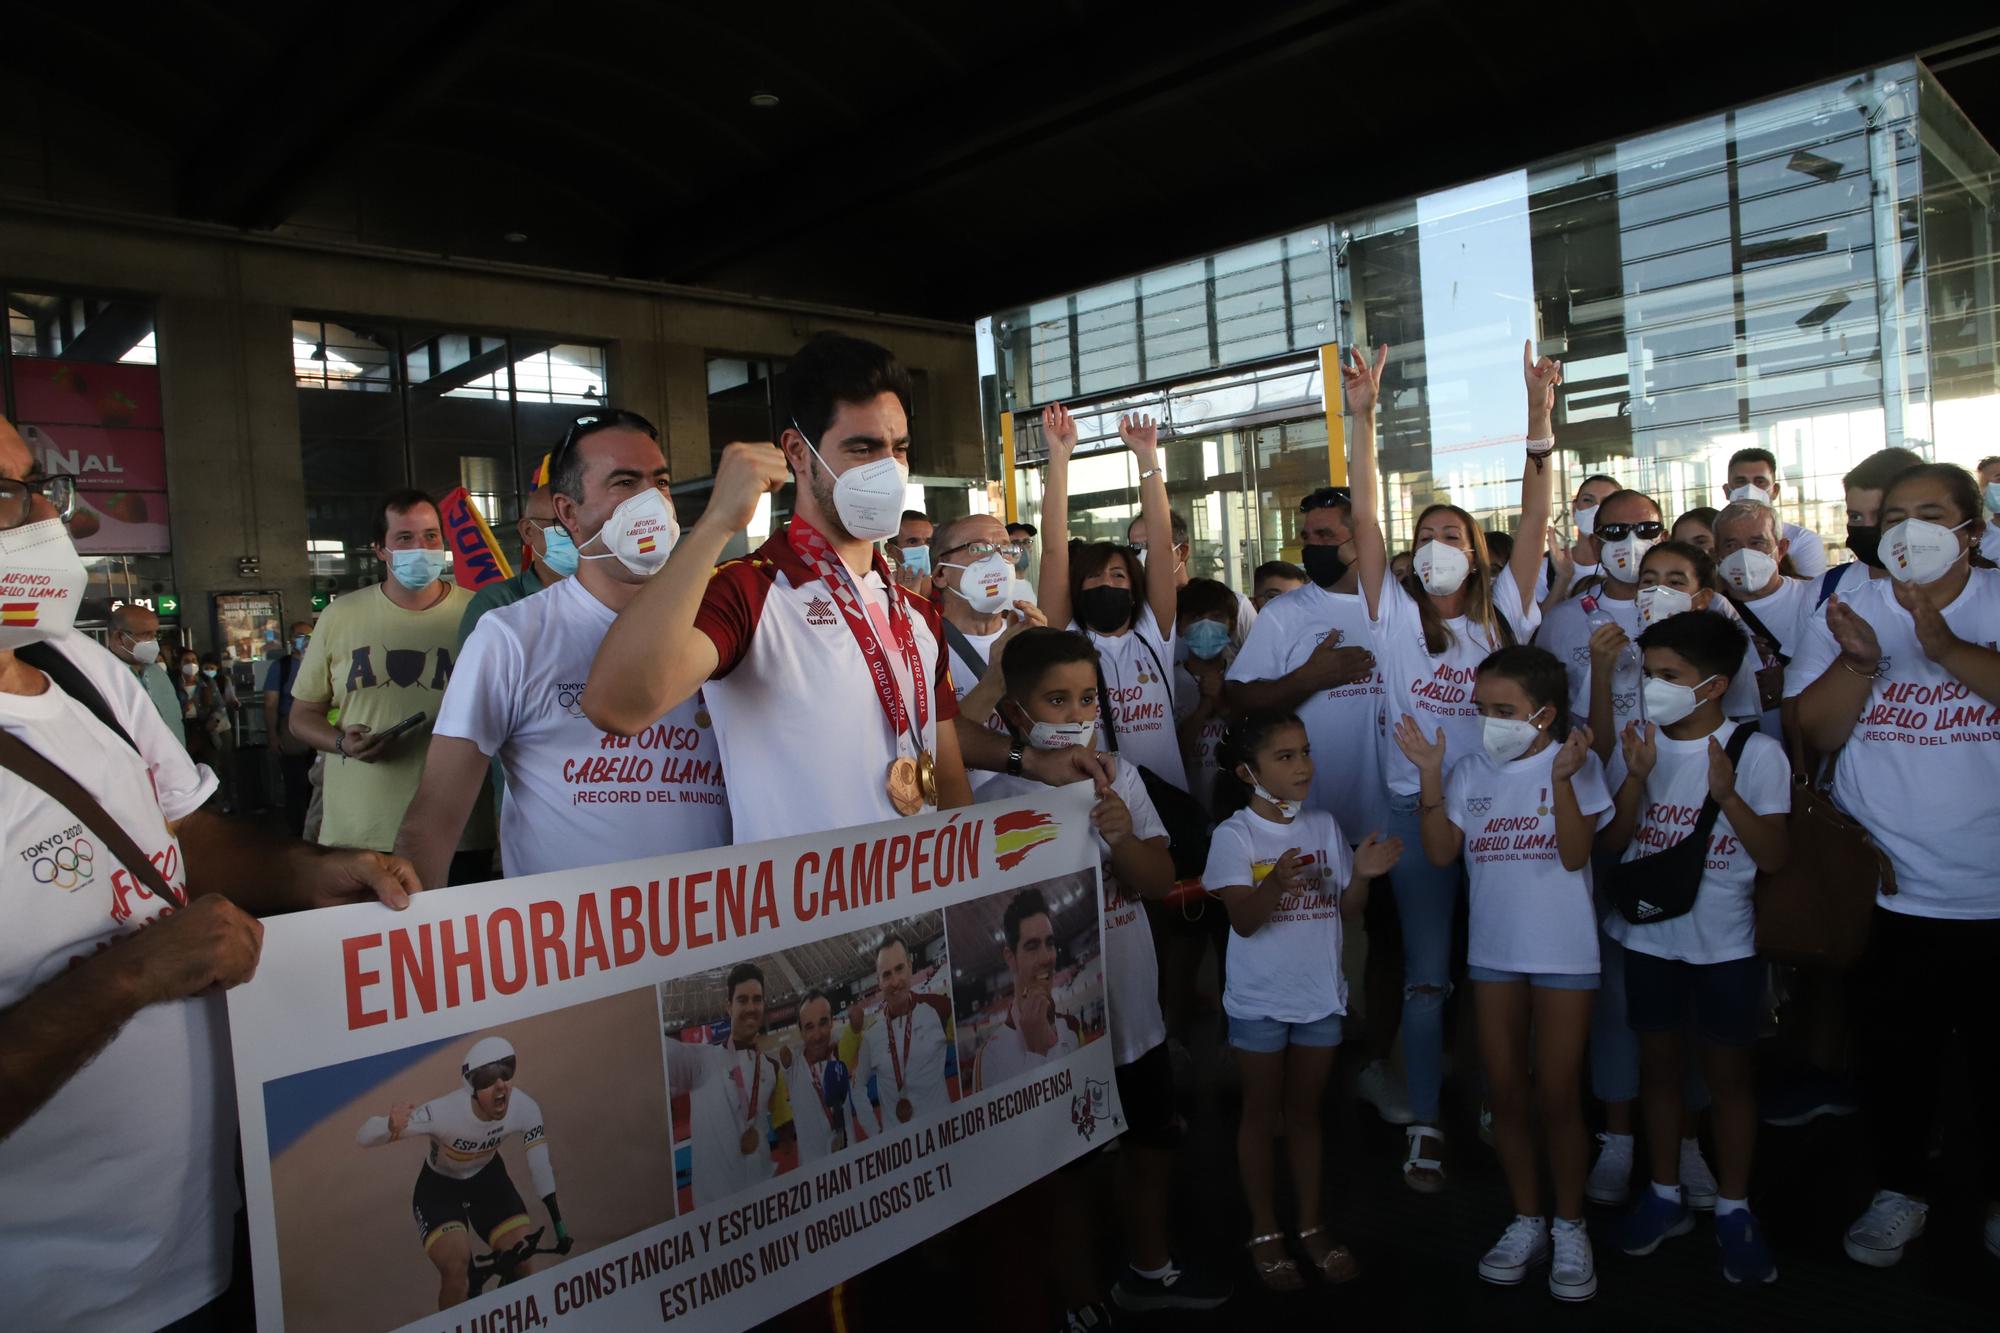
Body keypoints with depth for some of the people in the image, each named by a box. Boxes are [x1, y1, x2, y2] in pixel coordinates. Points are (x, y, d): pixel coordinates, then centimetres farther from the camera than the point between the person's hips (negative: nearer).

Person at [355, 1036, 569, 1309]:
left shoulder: (525, 1109, -28)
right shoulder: (444, 1112, -37)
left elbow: (540, 1166, -15)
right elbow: (363, 1137, -34)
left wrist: (558, 1224, -14)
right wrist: (391, 1127, -57)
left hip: (488, 1179, 3)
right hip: (438, 1189, -2)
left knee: (533, 1270, -9)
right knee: (457, 1269, -24)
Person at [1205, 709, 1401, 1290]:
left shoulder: (1324, 826, 1)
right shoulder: (1234, 835, -13)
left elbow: (1346, 909, 3)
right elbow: (1243, 921, -20)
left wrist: (1363, 875, -17)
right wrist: (1276, 883, -38)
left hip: (1320, 993, 4)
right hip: (1259, 1000, -4)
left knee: (1305, 1113, 17)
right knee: (1262, 1115, 10)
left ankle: (1311, 1226, 29)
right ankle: (1265, 1232, 24)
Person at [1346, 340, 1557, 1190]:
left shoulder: (1501, 611, 5)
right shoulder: (1396, 614, 2)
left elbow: (1535, 517, -4)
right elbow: (1364, 518, -7)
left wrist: (1539, 414, -14)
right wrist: (1363, 418, -15)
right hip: (1418, 807, -1)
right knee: (1426, 976, 4)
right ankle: (1424, 1126, 15)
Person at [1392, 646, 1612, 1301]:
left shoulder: (1575, 765, -7)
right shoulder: (1469, 771, 3)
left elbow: (1575, 854, -16)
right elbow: (1442, 853, -5)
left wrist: (1562, 778, -27)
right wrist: (1430, 777, -12)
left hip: (1563, 953, -4)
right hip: (1493, 951, 4)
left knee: (1557, 1098, 2)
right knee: (1505, 1094, 11)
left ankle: (1570, 1229, 22)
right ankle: (1526, 1222, 28)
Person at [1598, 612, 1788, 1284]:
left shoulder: (1757, 753, -10)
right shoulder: (1636, 745, -3)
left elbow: (1773, 857, -12)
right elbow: (1609, 843, -5)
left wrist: (1727, 795, -26)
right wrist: (1637, 777, -19)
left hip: (1724, 942, -3)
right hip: (1648, 934, 3)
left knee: (1728, 1070, 10)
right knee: (1658, 1061, 15)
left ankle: (1733, 1208, 26)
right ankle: (1665, 1195, 30)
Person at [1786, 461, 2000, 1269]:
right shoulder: (1851, 611, 2)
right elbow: (1811, 733, -5)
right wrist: (1860, 660, -19)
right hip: (1887, 892, 1)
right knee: (1893, 1054, 13)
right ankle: (1898, 1192, 33)